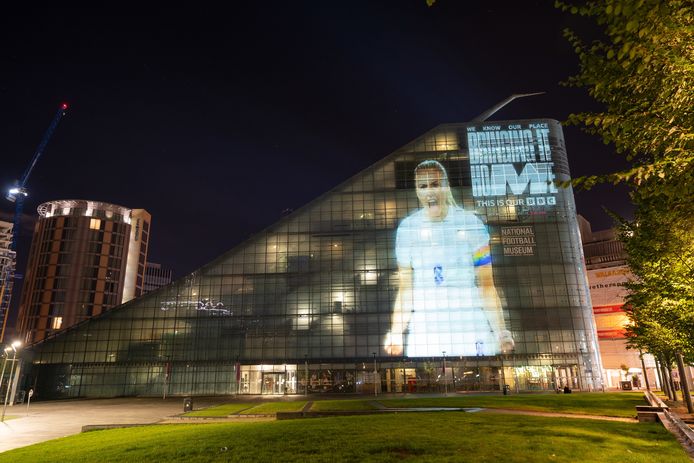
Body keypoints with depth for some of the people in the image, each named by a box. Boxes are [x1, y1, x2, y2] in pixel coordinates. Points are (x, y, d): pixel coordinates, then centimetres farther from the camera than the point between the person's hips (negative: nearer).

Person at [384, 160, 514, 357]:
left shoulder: (470, 223, -3)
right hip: (423, 331, 1)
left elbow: (486, 285, -1)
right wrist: (396, 333, -2)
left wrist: (501, 332, -10)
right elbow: (405, 289, 6)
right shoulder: (407, 228, 2)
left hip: (470, 327, -1)